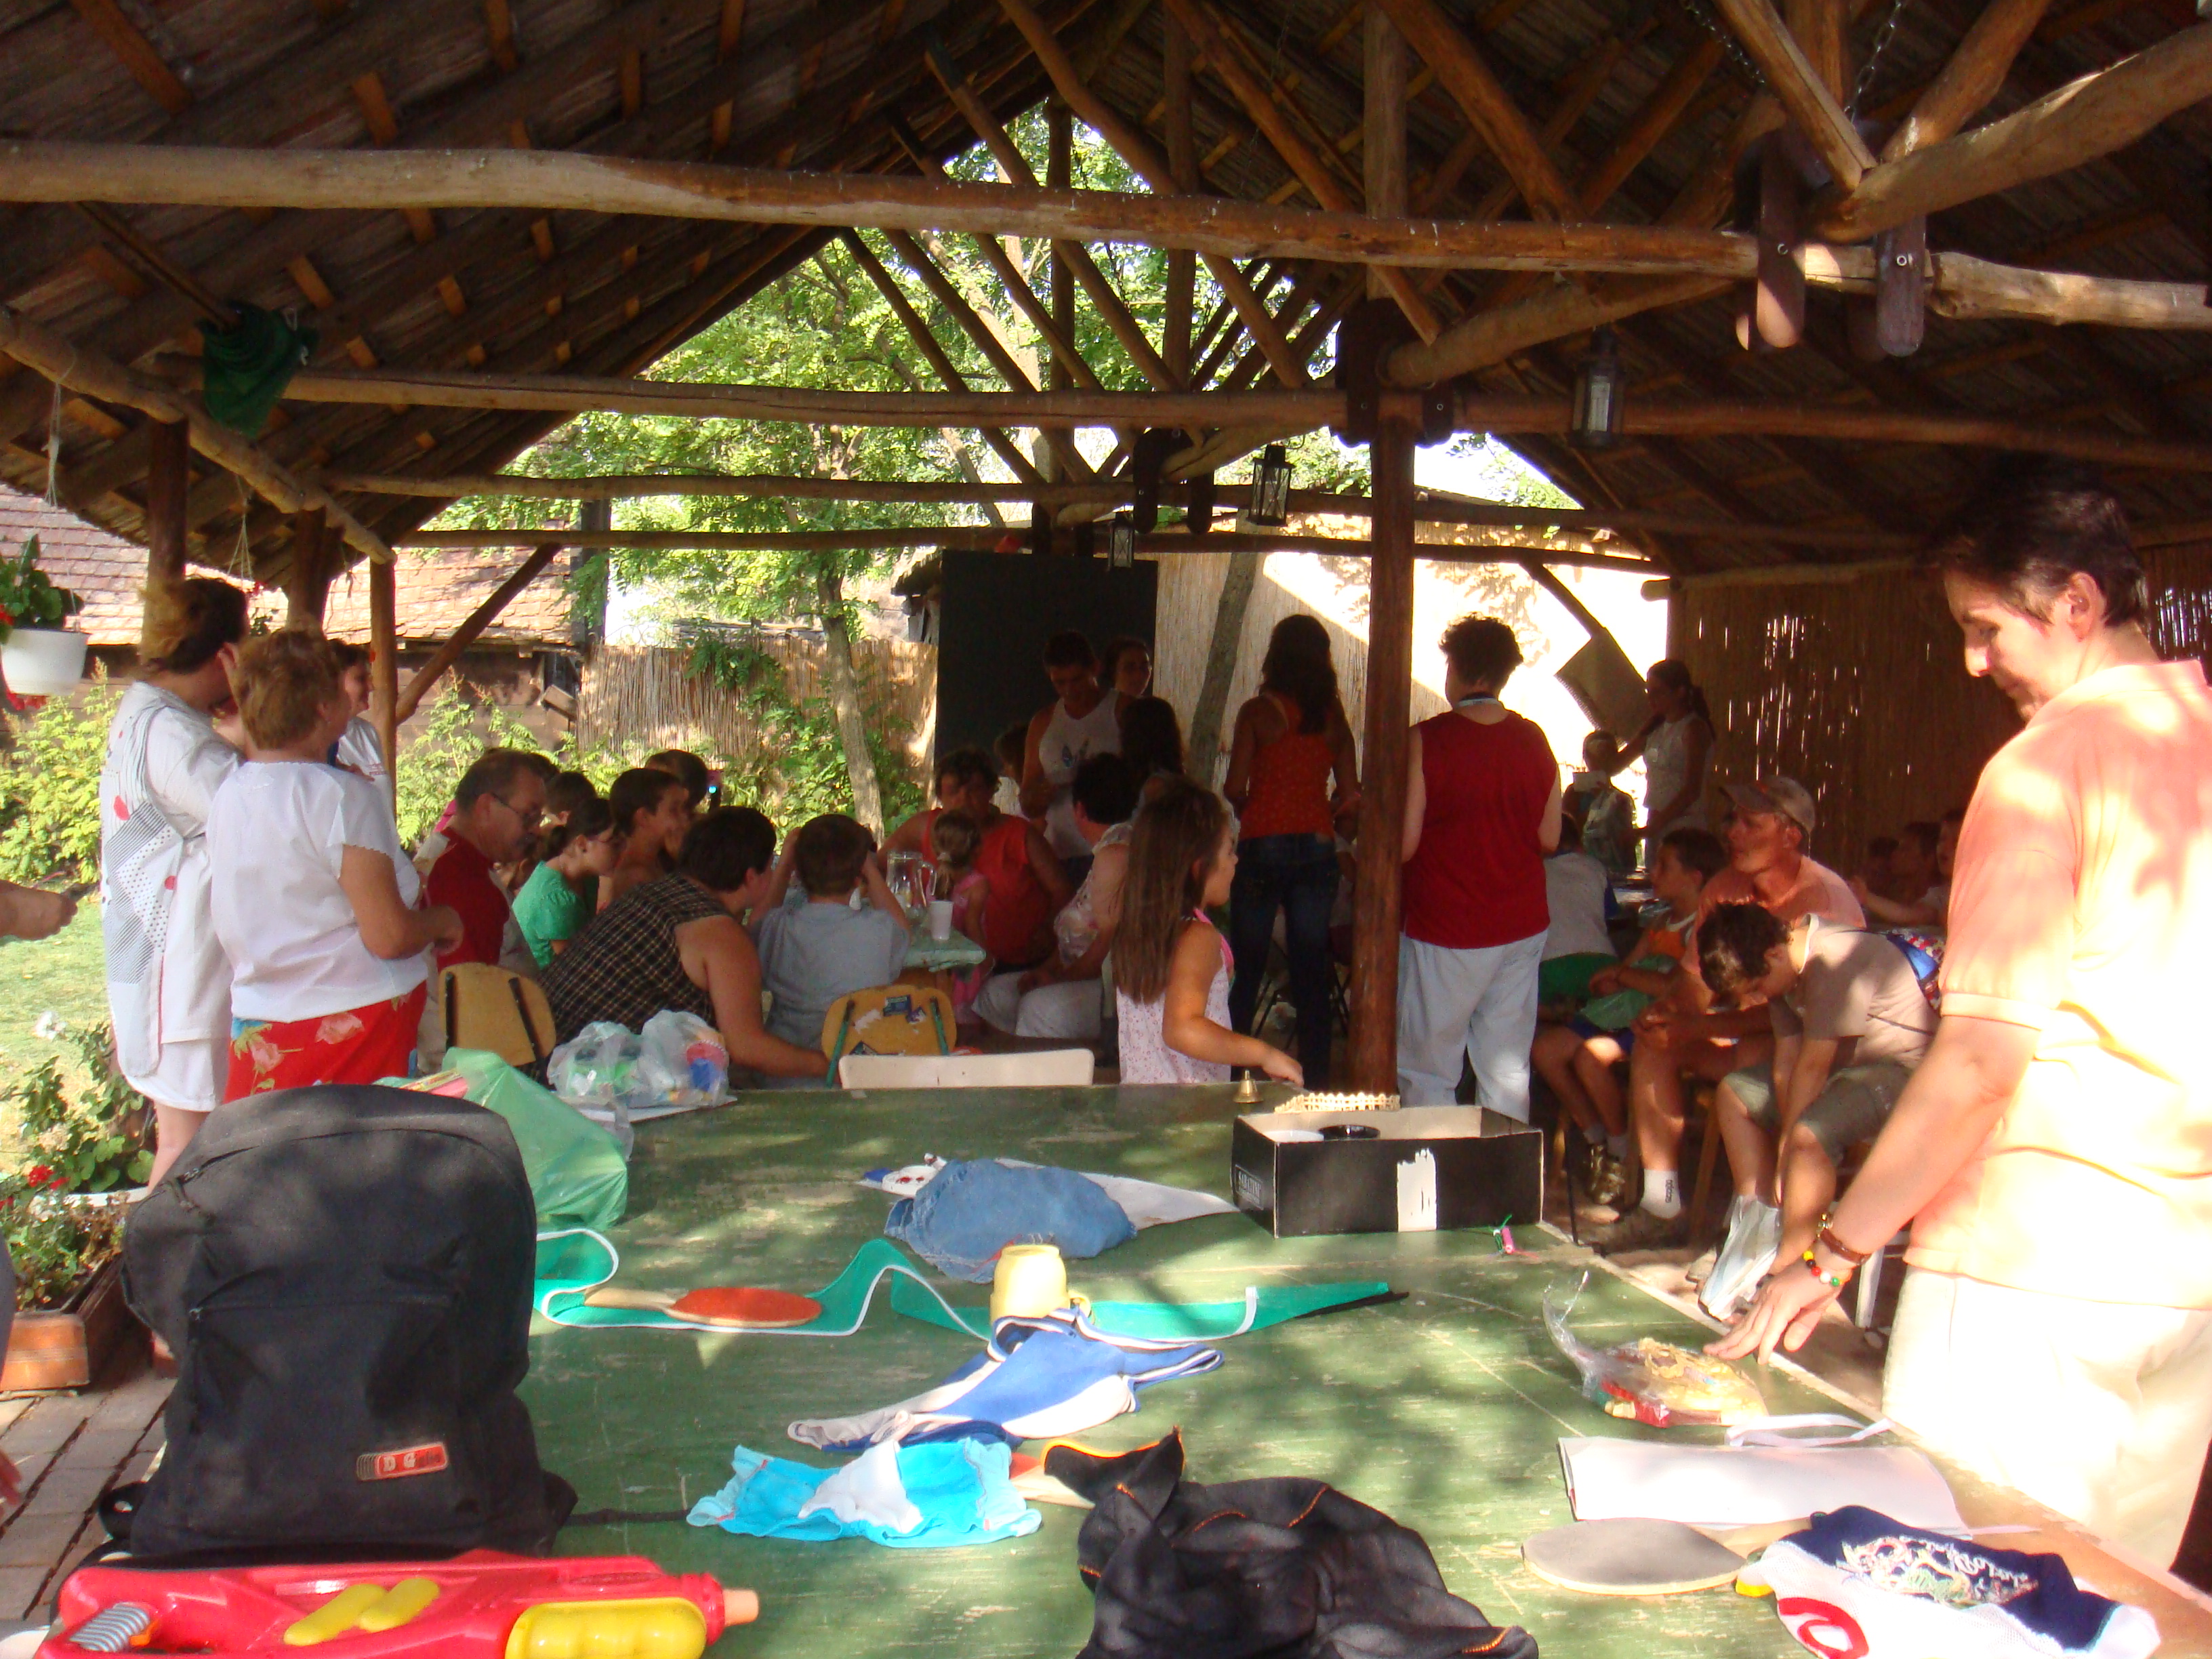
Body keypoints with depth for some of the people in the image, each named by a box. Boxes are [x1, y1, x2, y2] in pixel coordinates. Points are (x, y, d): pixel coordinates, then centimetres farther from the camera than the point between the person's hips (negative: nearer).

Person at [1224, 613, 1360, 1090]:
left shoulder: (1257, 712, -7)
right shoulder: (1333, 715, 3)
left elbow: (1235, 788, -9)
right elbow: (1350, 793, 1)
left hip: (1263, 848, -3)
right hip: (1318, 850, 3)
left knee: (1246, 970, 6)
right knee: (1313, 972, 8)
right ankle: (1315, 1080, 11)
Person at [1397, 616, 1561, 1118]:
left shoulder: (1426, 740, -13)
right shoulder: (1534, 741, 0)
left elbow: (1404, 845, -14)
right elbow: (1549, 838, 7)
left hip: (1444, 931, -5)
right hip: (1522, 926, 5)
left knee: (1427, 1075, 5)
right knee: (1509, 1074, 11)